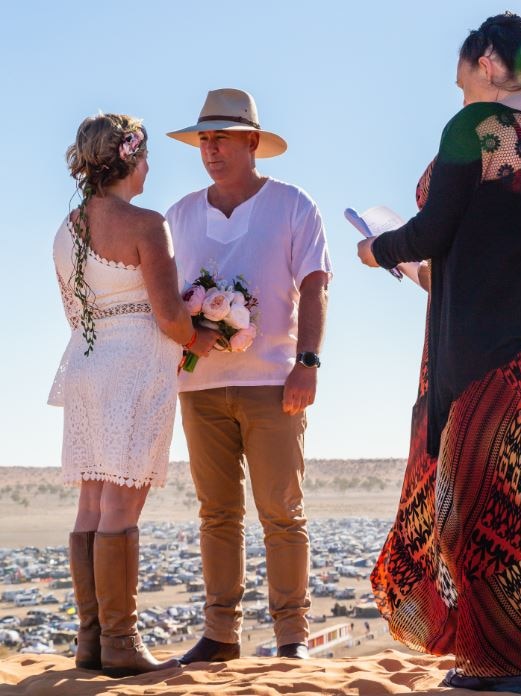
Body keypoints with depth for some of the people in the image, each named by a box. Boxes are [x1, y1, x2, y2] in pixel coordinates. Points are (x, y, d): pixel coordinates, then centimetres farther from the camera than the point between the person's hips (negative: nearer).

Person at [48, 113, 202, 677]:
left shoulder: (67, 230, 12)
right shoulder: (145, 225, -10)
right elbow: (169, 317, -14)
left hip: (84, 366, 7)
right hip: (136, 369, -7)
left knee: (91, 508, 8)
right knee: (121, 509, -6)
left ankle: (90, 639, 11)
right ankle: (119, 644, -3)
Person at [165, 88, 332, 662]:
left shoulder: (292, 206, 4)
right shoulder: (182, 215, 15)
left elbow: (313, 288, -2)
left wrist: (307, 363, -13)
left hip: (271, 382, -3)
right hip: (199, 381, 4)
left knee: (282, 512, -3)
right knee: (217, 512, 6)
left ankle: (292, 633, 4)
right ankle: (220, 632, 12)